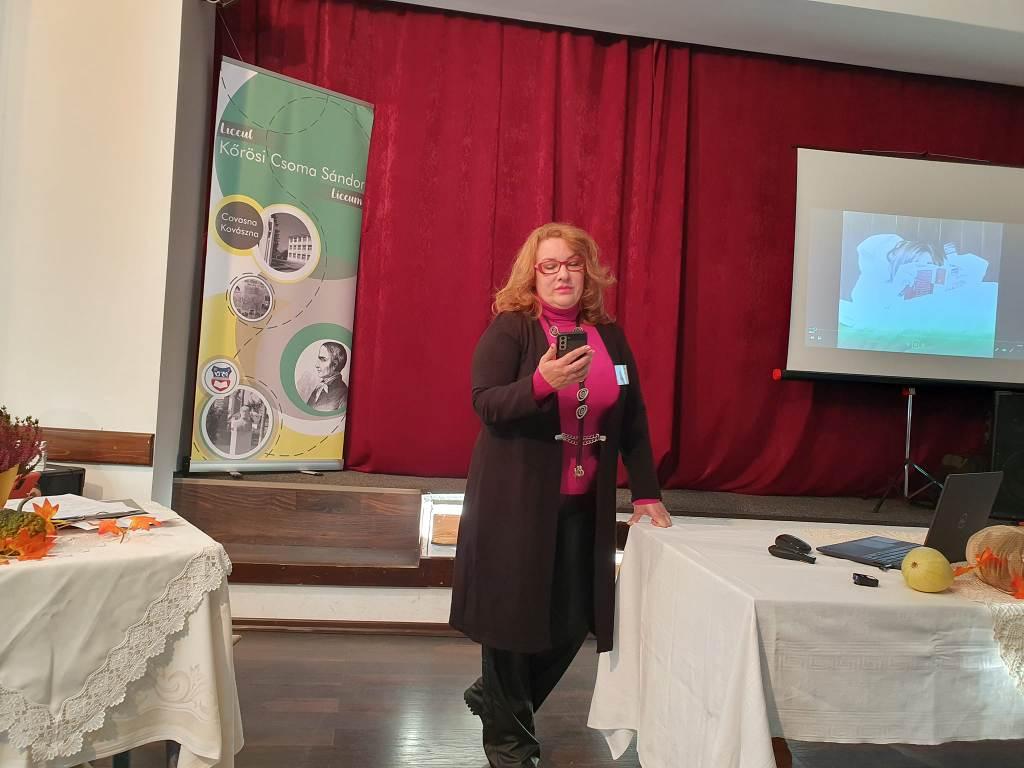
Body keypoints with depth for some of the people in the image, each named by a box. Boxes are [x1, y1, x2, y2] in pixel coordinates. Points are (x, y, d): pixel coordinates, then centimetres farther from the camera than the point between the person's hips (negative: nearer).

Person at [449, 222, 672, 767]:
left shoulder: (609, 336, 9)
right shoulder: (509, 328, -5)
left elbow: (633, 419, 13)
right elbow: (485, 403, -15)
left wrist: (646, 493, 10)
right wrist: (542, 383, -32)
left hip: (583, 504, 5)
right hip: (515, 500, -5)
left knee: (573, 622, 8)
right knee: (515, 614, 4)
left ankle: (495, 698, 35)